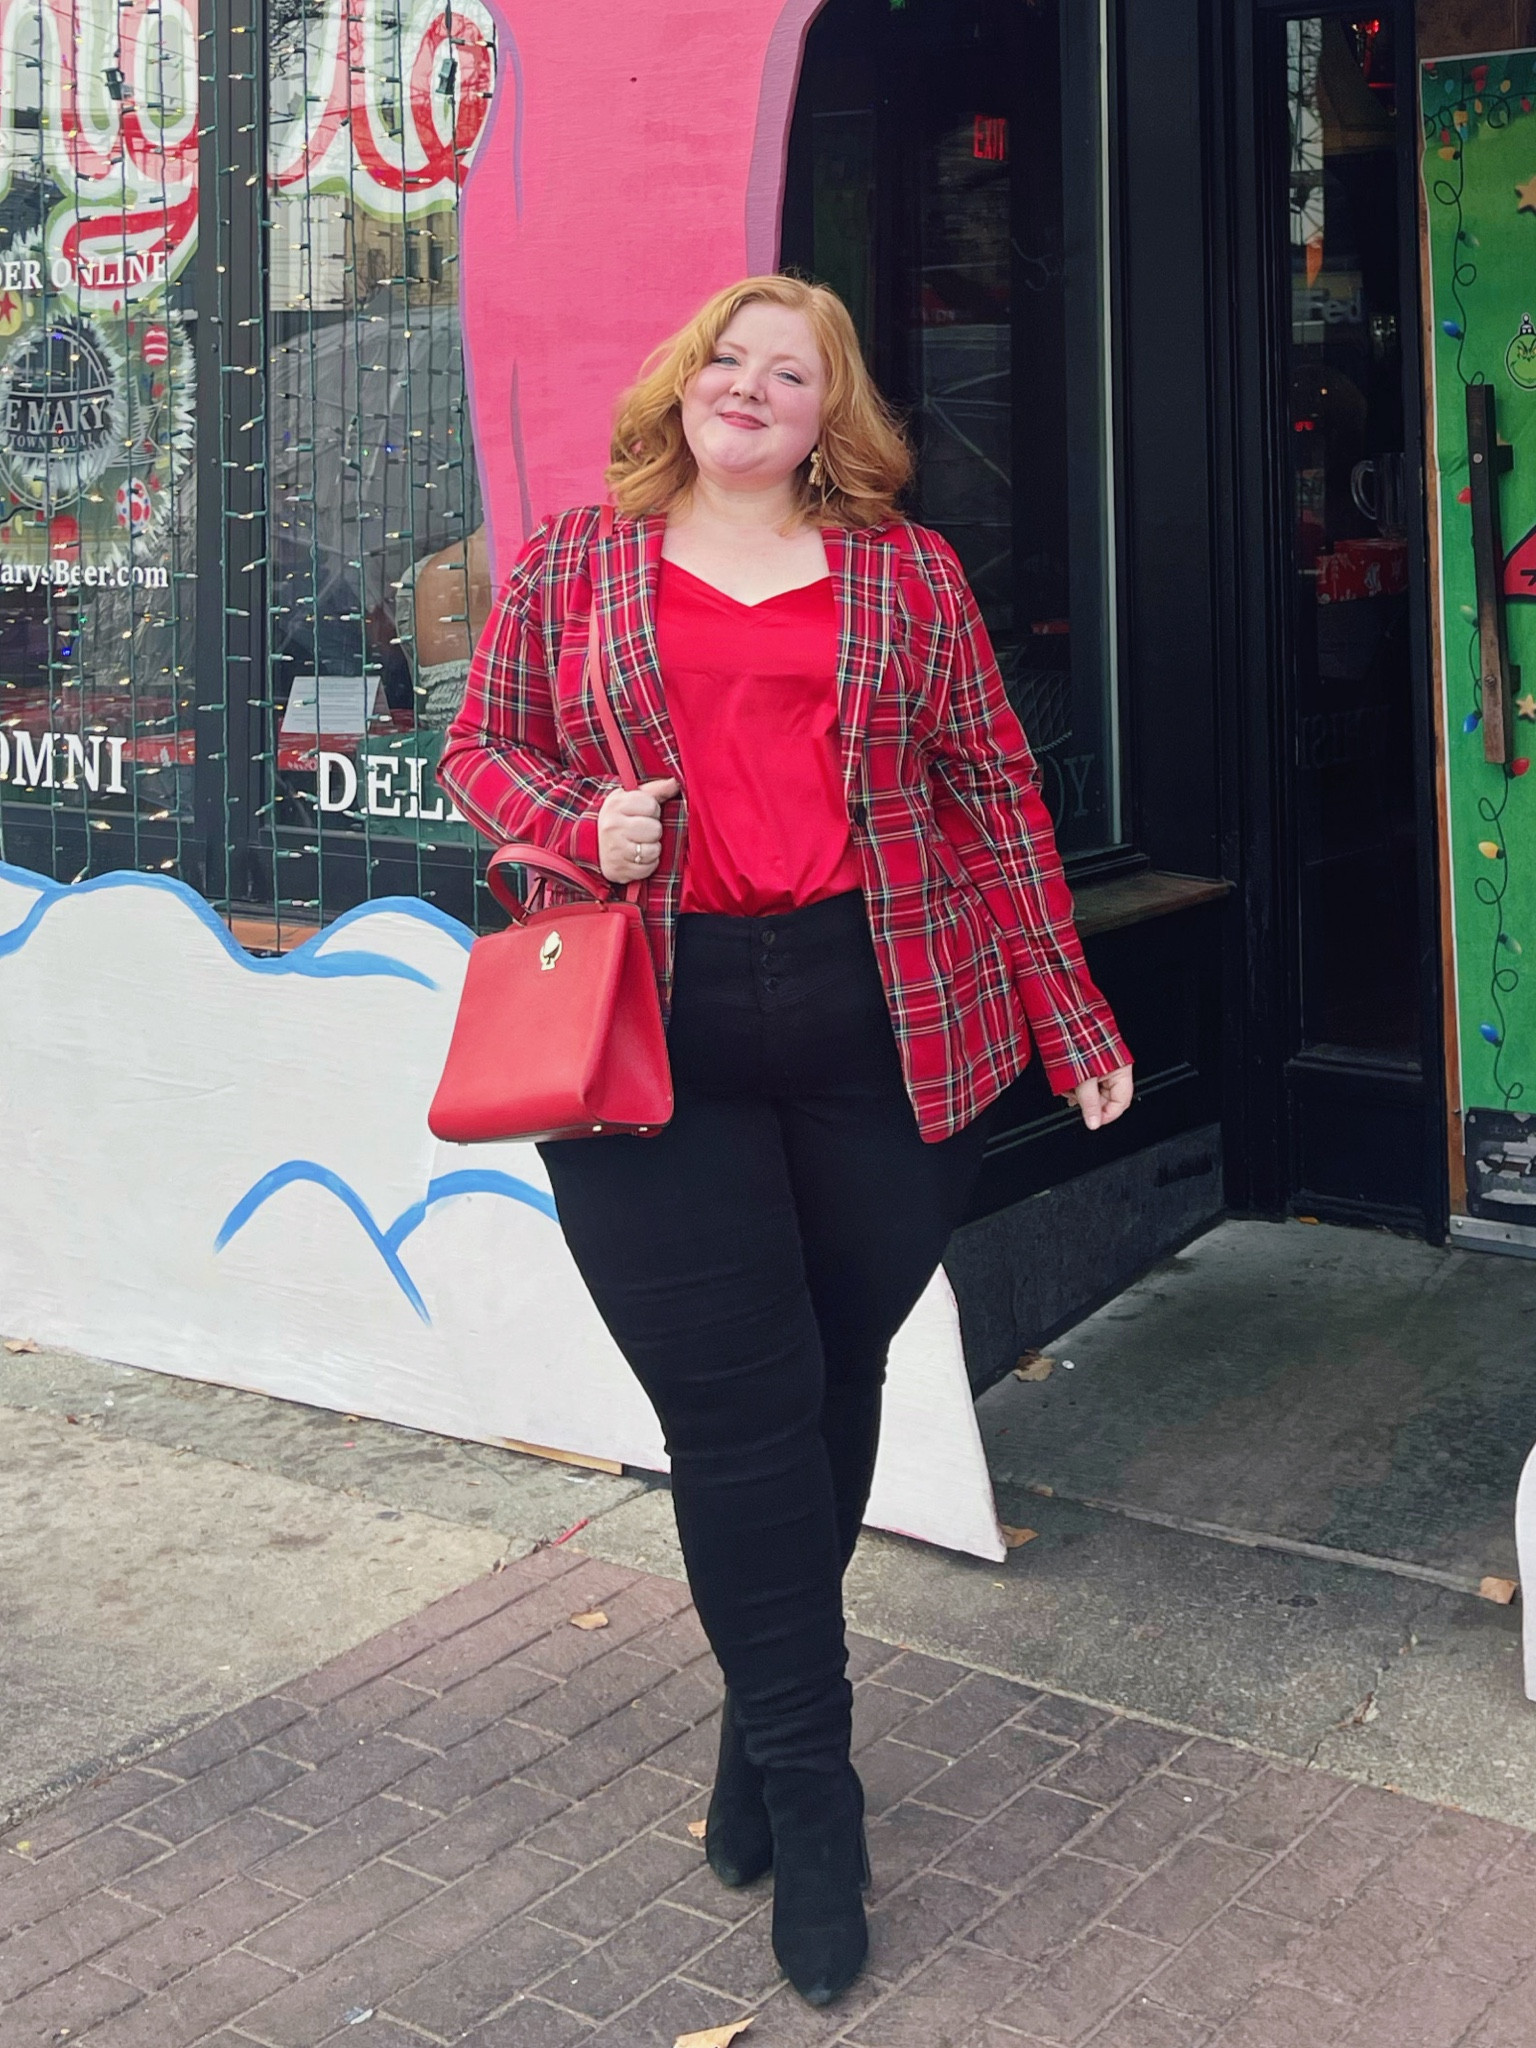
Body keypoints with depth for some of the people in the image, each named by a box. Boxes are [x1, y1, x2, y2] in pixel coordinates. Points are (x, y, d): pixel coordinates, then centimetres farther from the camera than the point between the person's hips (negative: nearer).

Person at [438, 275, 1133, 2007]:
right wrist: (582, 823, -6)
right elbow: (481, 744, 16)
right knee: (738, 1407, -2)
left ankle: (765, 1723, 32)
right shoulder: (573, 561, 10)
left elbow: (993, 794, 9)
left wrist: (1067, 1015, 6)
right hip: (652, 1033, -1)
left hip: (886, 1022, 1)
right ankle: (808, 1794, 13)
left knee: (831, 1386, 9)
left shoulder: (905, 571, 10)